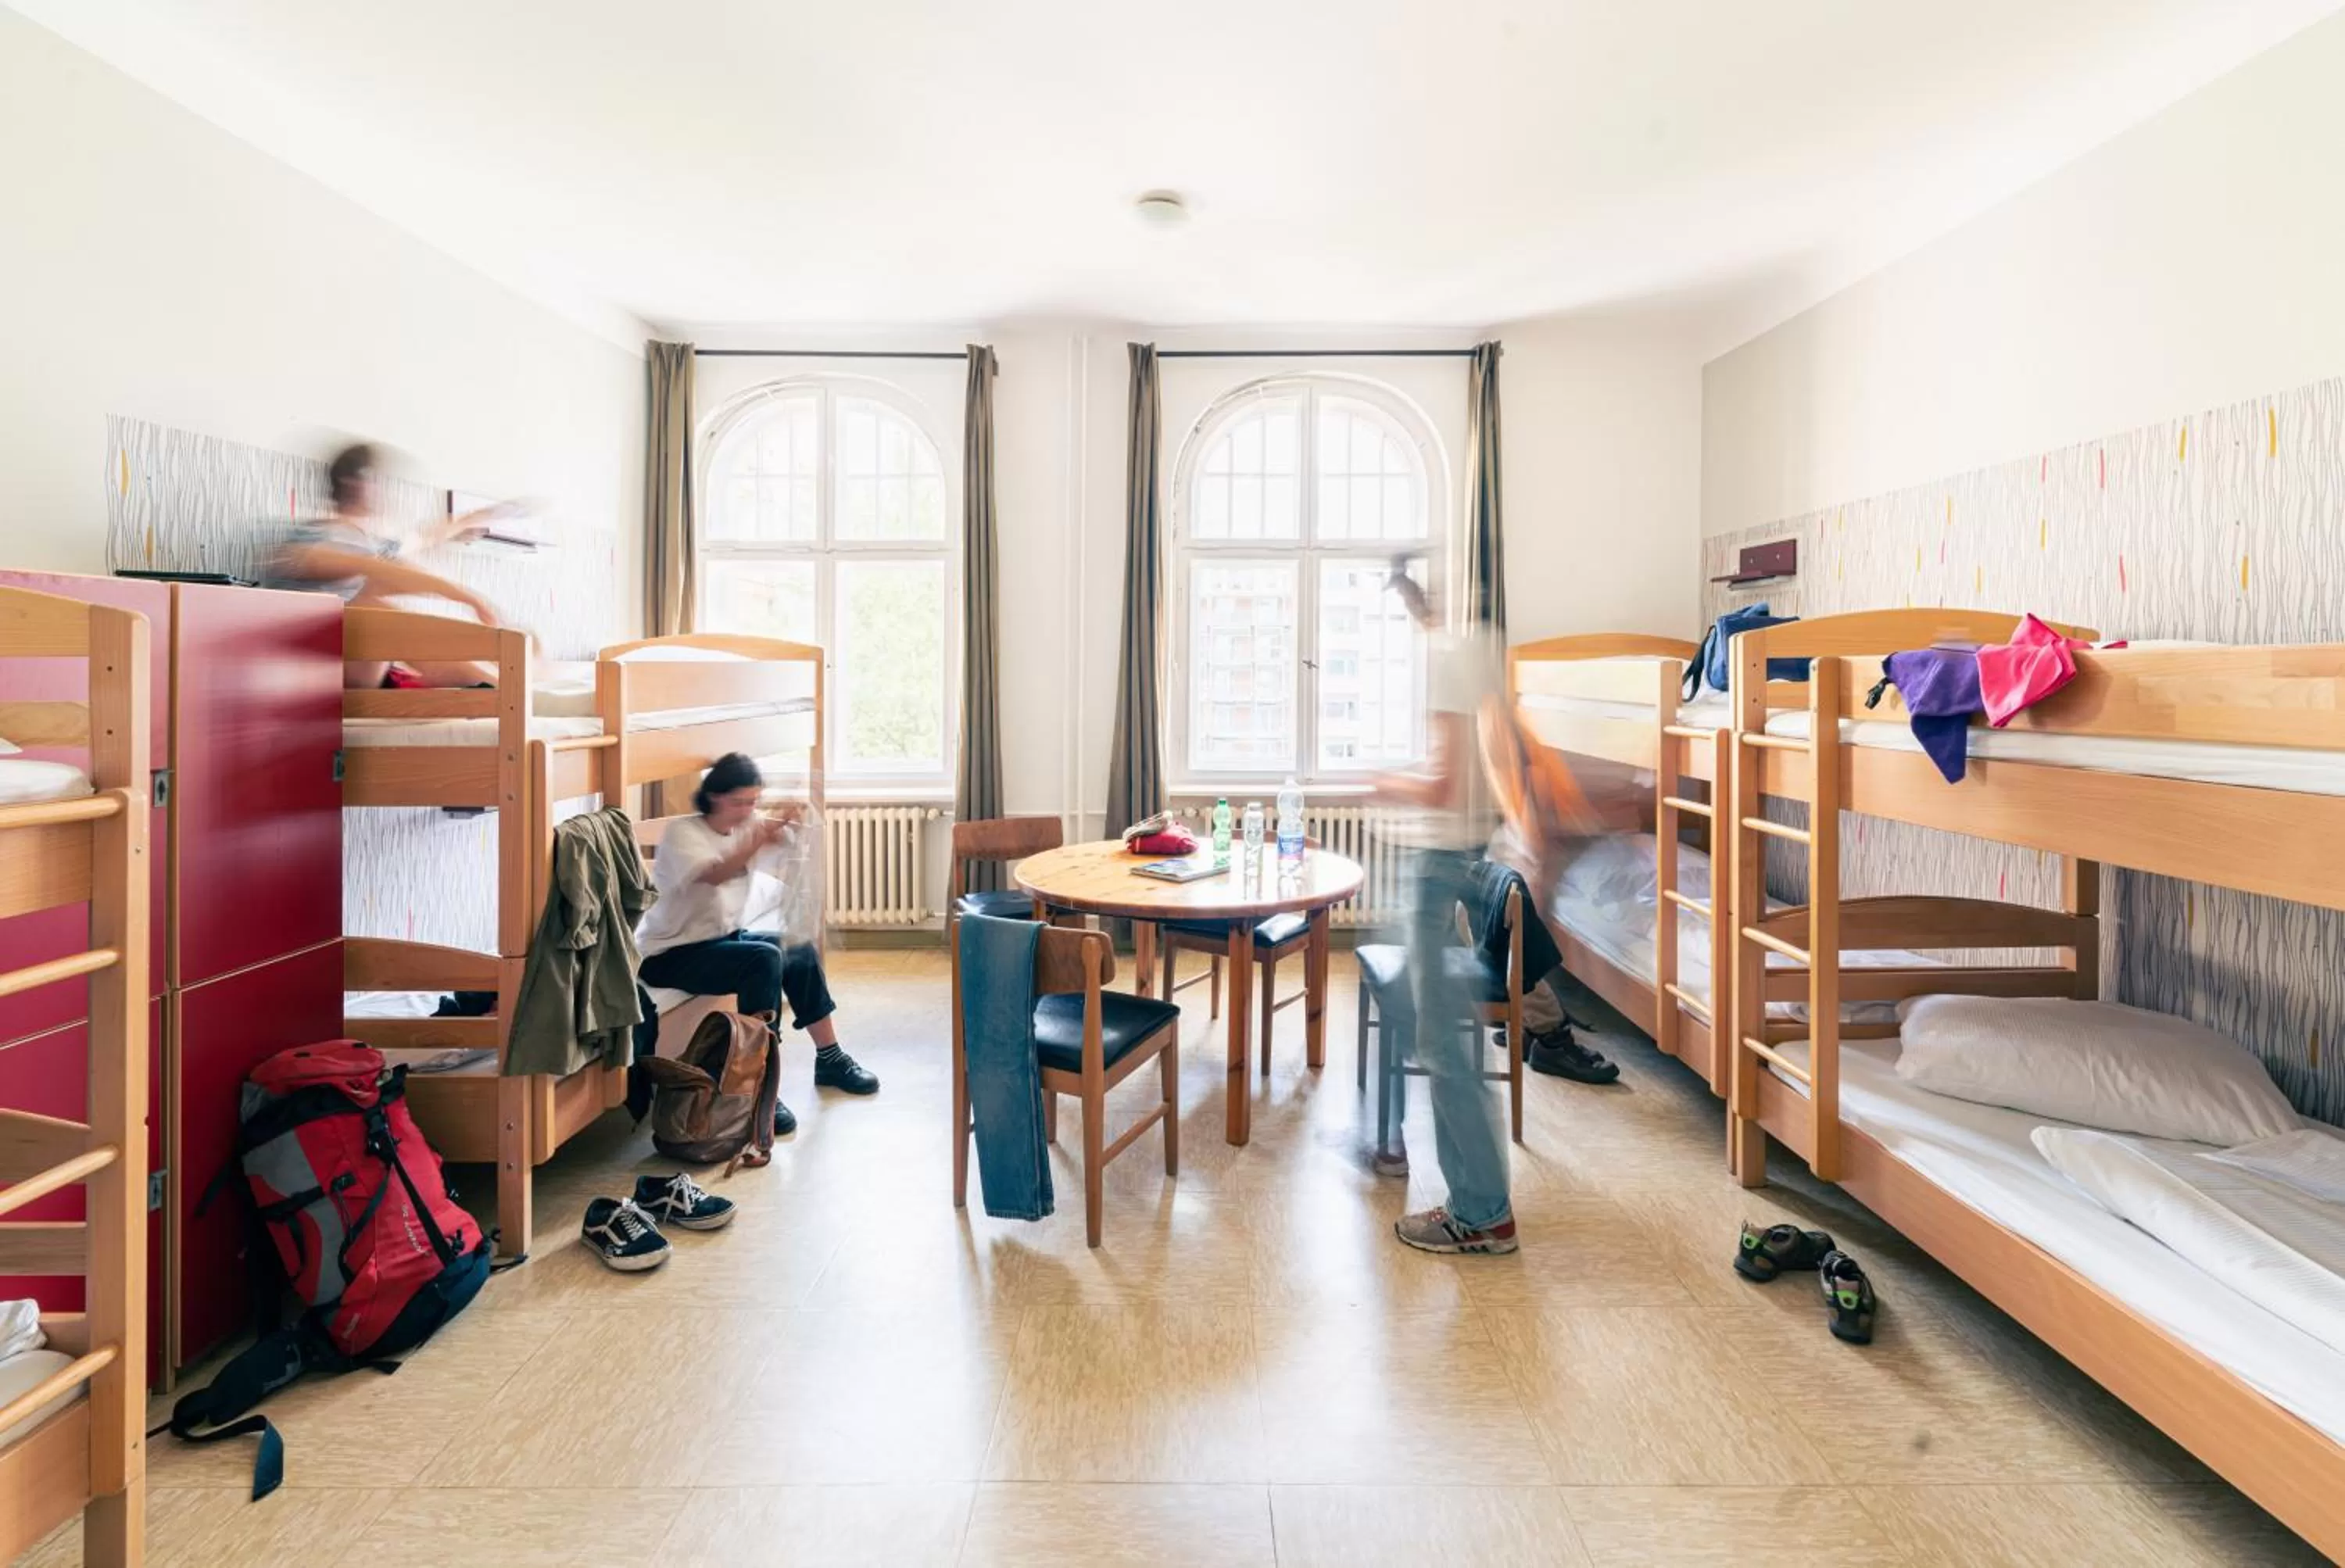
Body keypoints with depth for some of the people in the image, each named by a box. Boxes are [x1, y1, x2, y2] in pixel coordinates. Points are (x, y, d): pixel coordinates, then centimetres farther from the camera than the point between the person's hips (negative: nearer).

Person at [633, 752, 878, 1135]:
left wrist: (787, 826, -33)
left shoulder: (747, 826, 3)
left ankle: (830, 1060, 14)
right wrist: (760, 838, -49)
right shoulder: (682, 833, -16)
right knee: (765, 959, -28)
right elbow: (715, 875, -36)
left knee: (800, 952, 1)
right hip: (671, 954, -8)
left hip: (722, 936, 8)